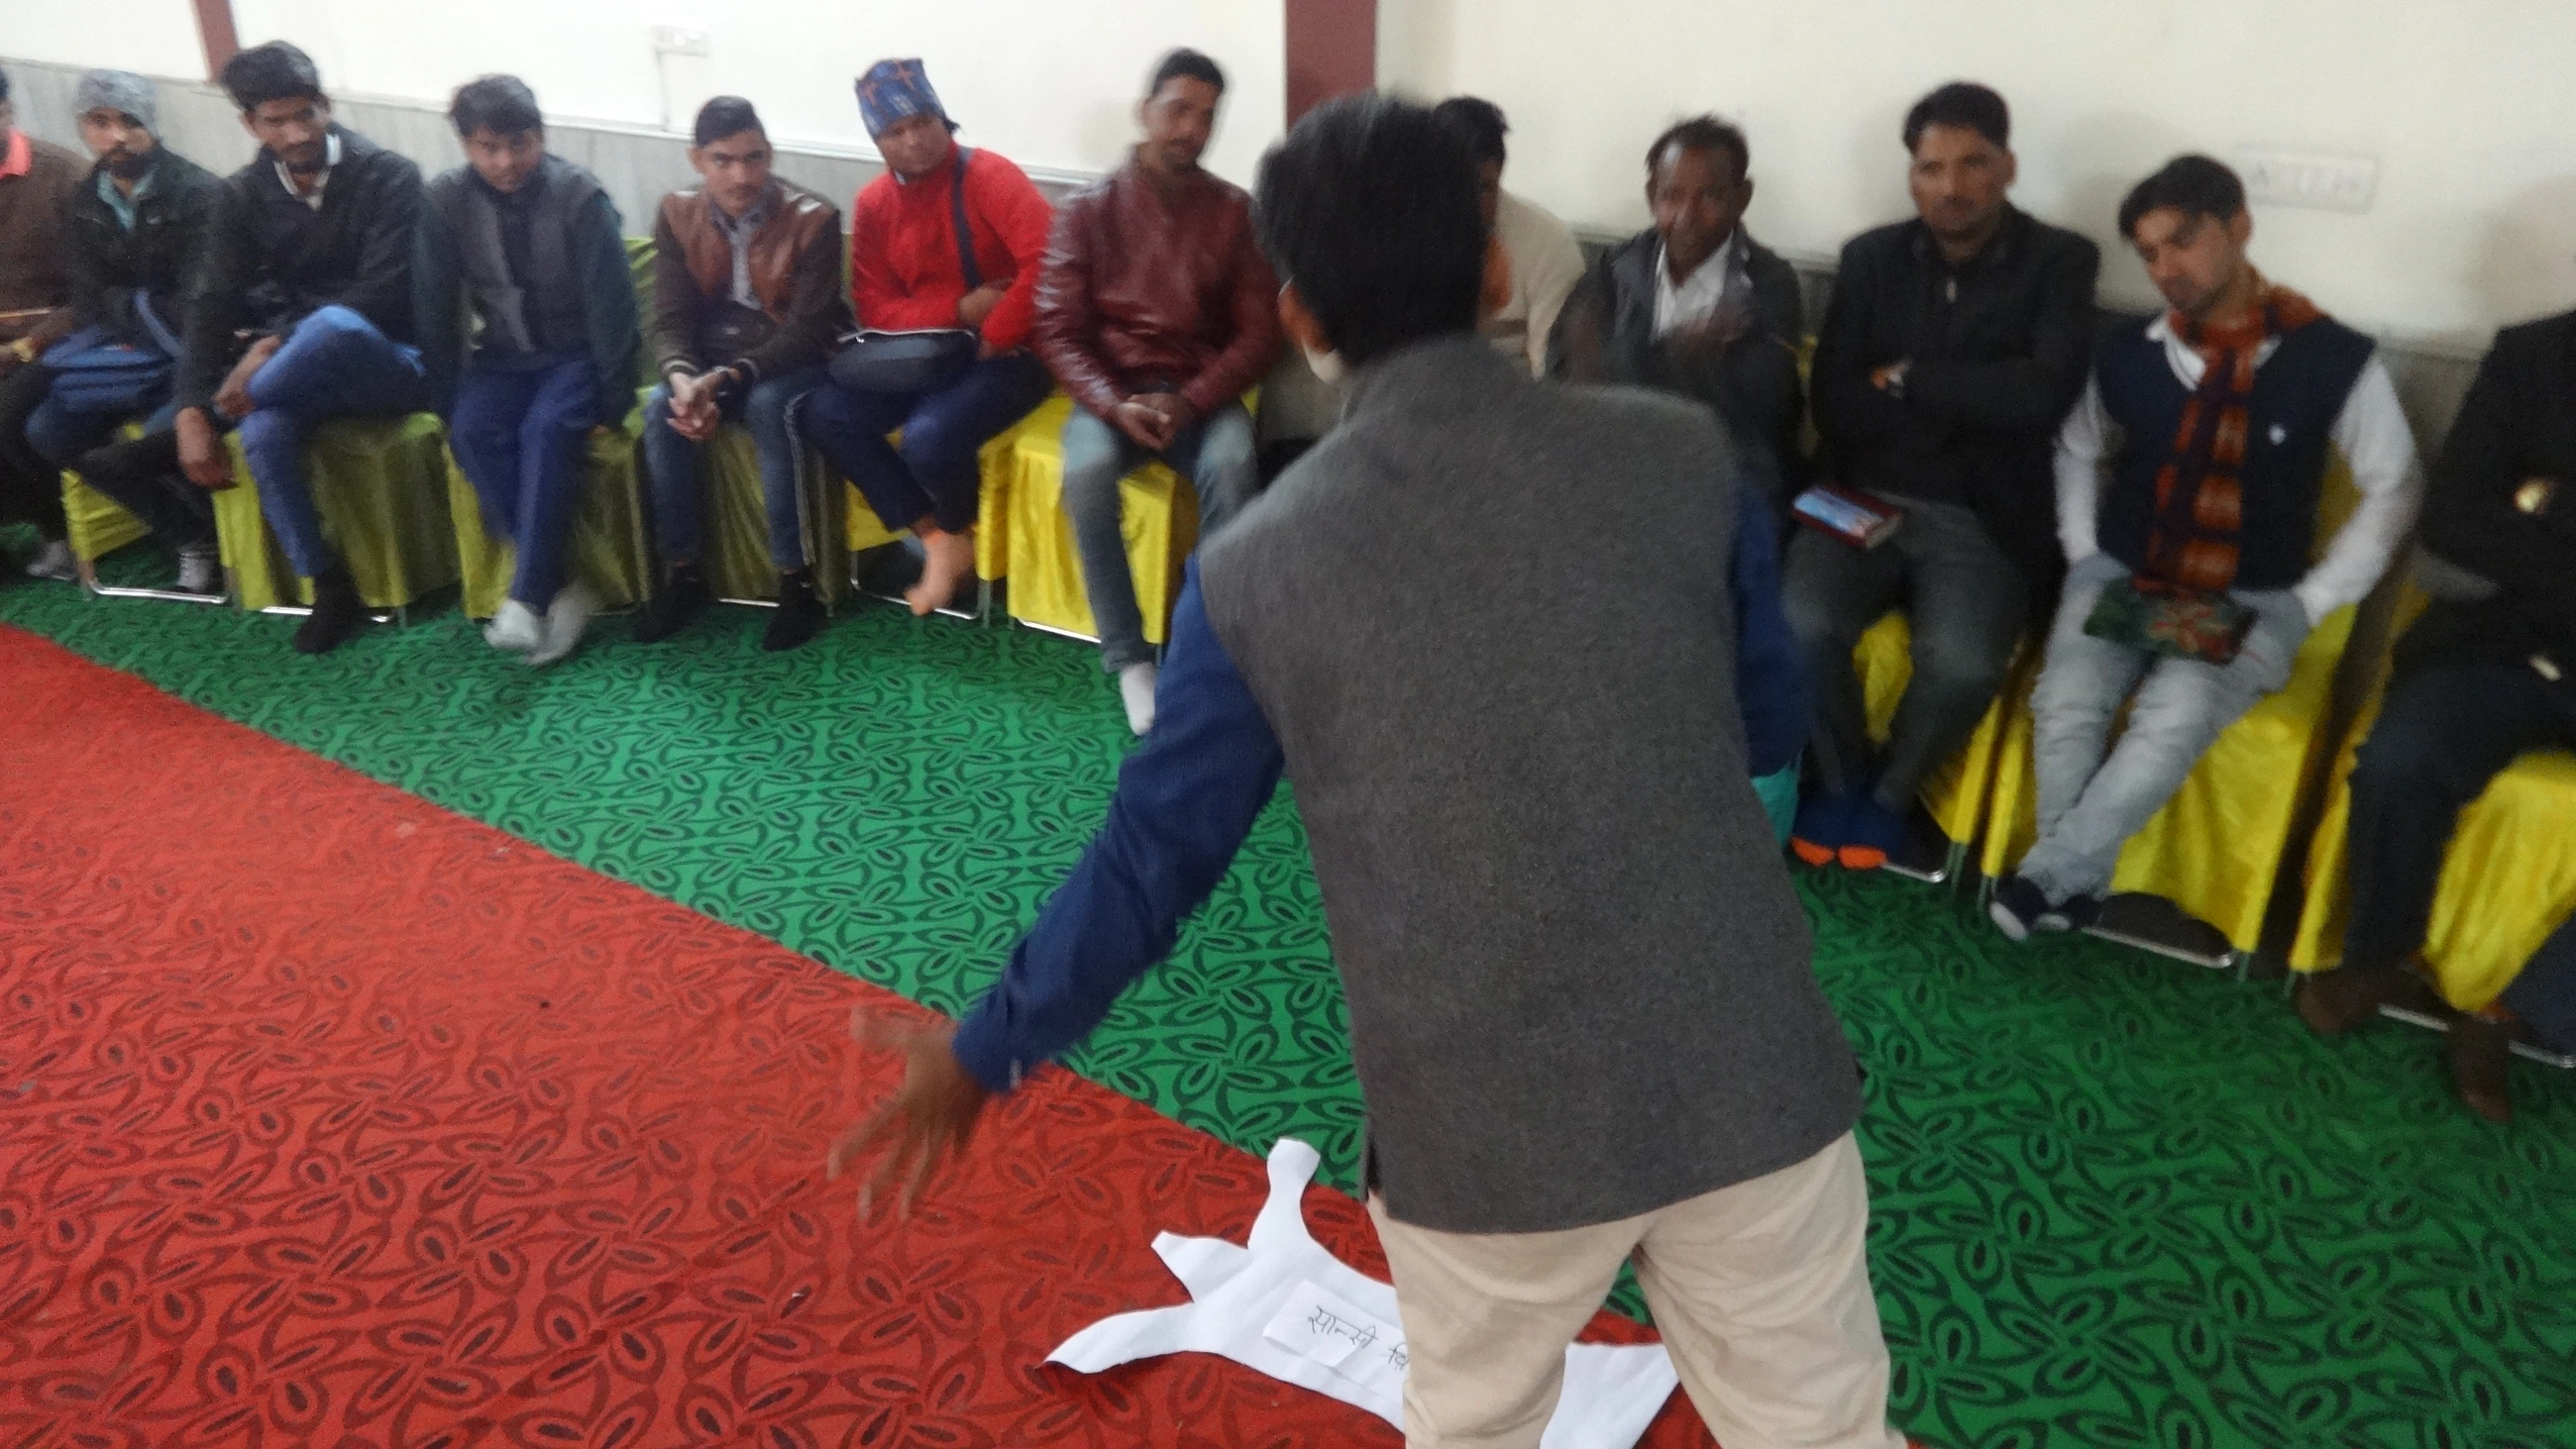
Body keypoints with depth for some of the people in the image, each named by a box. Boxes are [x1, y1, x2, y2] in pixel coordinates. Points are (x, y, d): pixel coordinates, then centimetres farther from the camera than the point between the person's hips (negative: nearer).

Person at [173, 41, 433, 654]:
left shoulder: (389, 176, -9)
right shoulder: (242, 196, 4)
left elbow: (385, 294, -18)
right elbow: (214, 306, -3)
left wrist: (278, 345, -25)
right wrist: (191, 412, -16)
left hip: (392, 361, -4)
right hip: (307, 369, 4)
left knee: (334, 324, -39)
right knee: (264, 430, -32)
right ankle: (328, 586, -13)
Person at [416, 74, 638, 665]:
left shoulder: (580, 196, -15)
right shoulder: (446, 201, -6)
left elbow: (612, 302, -13)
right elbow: (436, 310, -1)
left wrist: (614, 399, -15)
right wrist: (451, 403, -4)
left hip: (576, 352, -3)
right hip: (502, 355, 3)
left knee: (549, 428, -33)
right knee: (472, 432, -27)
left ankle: (527, 597, -31)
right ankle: (562, 584, -25)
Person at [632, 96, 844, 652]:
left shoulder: (812, 219, -15)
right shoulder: (677, 215, -3)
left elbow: (807, 330, -18)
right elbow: (669, 320, -5)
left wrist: (731, 376, -31)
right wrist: (683, 379, -28)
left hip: (790, 362, -3)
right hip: (708, 359, 4)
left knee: (768, 406, -35)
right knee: (661, 409, -26)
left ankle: (796, 578, -26)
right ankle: (684, 571, -13)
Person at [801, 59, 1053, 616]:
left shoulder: (989, 176, -13)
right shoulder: (872, 204, 4)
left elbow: (1050, 263, -27)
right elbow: (876, 310, -1)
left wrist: (992, 341, -19)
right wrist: (960, 309, -17)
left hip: (1006, 353, -6)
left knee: (929, 437, -31)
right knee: (826, 413, -12)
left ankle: (956, 532, 5)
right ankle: (937, 541, -5)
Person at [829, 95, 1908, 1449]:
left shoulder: (1253, 568, -8)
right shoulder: (1678, 451, -6)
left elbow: (1153, 855, -1)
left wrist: (985, 1052, 13)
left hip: (1480, 1126, 0)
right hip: (1744, 1077, 1)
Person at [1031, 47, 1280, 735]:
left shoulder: (1235, 211, 2)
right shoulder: (1088, 209, 0)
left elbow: (1258, 334, -1)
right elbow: (1057, 331, -3)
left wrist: (1189, 402, -17)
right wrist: (1114, 404, -20)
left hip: (1201, 391, 0)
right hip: (1111, 388, 0)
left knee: (1232, 466, -34)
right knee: (1086, 471, -33)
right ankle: (1129, 659, -23)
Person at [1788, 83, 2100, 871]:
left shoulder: (2060, 263, 3)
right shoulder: (1871, 258, 9)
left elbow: (2044, 395, -14)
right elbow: (1834, 406, 0)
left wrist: (1905, 380, -7)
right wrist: (1968, 405, -8)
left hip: (1979, 521, -2)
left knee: (1963, 666, -29)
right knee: (1799, 627, -27)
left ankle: (1889, 792, 4)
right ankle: (1841, 777, 4)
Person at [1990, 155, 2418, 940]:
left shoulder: (2333, 358, -7)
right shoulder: (2128, 353, 0)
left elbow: (2393, 489, 2)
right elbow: (2076, 452, 18)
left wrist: (2310, 603, -5)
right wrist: (2083, 557, 4)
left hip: (2250, 602, -2)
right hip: (2122, 580, 2)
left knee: (2173, 723, -32)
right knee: (2065, 706, -28)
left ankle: (2044, 875, -18)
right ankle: (2076, 890, -13)